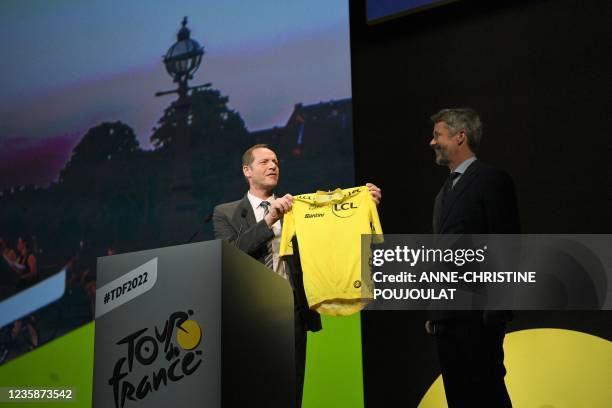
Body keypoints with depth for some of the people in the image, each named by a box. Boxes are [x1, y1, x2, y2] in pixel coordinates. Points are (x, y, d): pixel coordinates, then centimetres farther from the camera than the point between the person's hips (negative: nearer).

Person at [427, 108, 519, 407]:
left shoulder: (492, 180, -5)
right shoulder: (445, 191, 19)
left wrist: (495, 311, -16)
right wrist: (434, 312, 16)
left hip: (477, 315, -8)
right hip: (446, 318, 8)